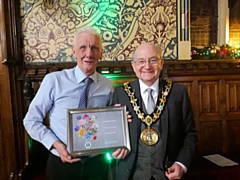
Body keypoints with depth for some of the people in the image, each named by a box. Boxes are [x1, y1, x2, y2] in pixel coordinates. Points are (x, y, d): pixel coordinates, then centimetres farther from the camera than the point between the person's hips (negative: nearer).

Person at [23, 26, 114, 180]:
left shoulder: (108, 86, -1)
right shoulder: (53, 80, -11)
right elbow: (31, 120, -4)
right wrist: (55, 144, -17)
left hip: (97, 163, 2)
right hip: (62, 164, -2)